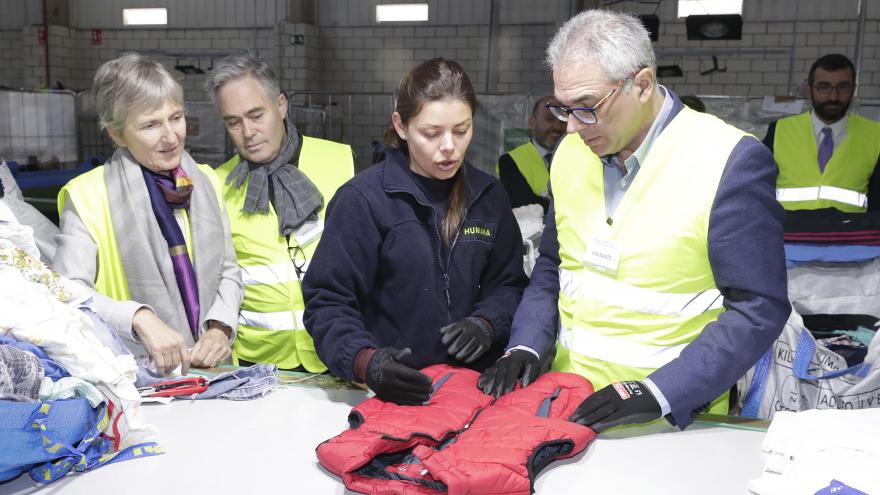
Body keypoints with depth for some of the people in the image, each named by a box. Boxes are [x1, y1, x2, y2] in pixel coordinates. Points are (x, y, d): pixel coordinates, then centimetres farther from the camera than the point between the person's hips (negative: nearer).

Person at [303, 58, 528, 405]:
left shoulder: (488, 195, 10)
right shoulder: (362, 199, -5)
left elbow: (509, 283, 17)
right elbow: (327, 302, -5)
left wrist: (486, 323, -3)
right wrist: (365, 361, -22)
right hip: (392, 396, -3)